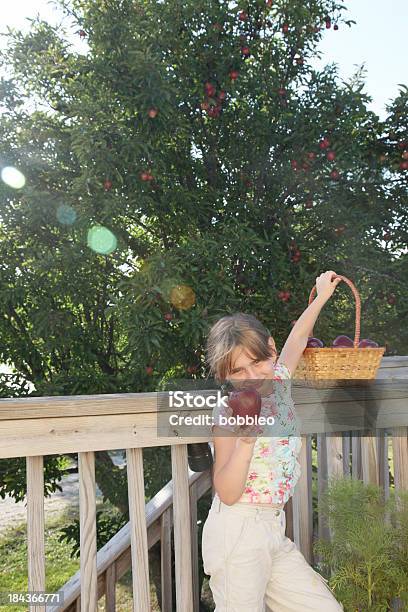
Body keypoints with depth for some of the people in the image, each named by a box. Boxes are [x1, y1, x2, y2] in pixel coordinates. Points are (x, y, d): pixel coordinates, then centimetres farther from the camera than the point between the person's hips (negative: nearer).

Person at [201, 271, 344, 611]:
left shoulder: (278, 381, 4)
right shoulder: (229, 411, -14)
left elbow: (297, 339, 24)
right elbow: (228, 494, -19)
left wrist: (322, 296, 33)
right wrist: (245, 440, -32)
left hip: (274, 531, 7)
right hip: (239, 530, -7)